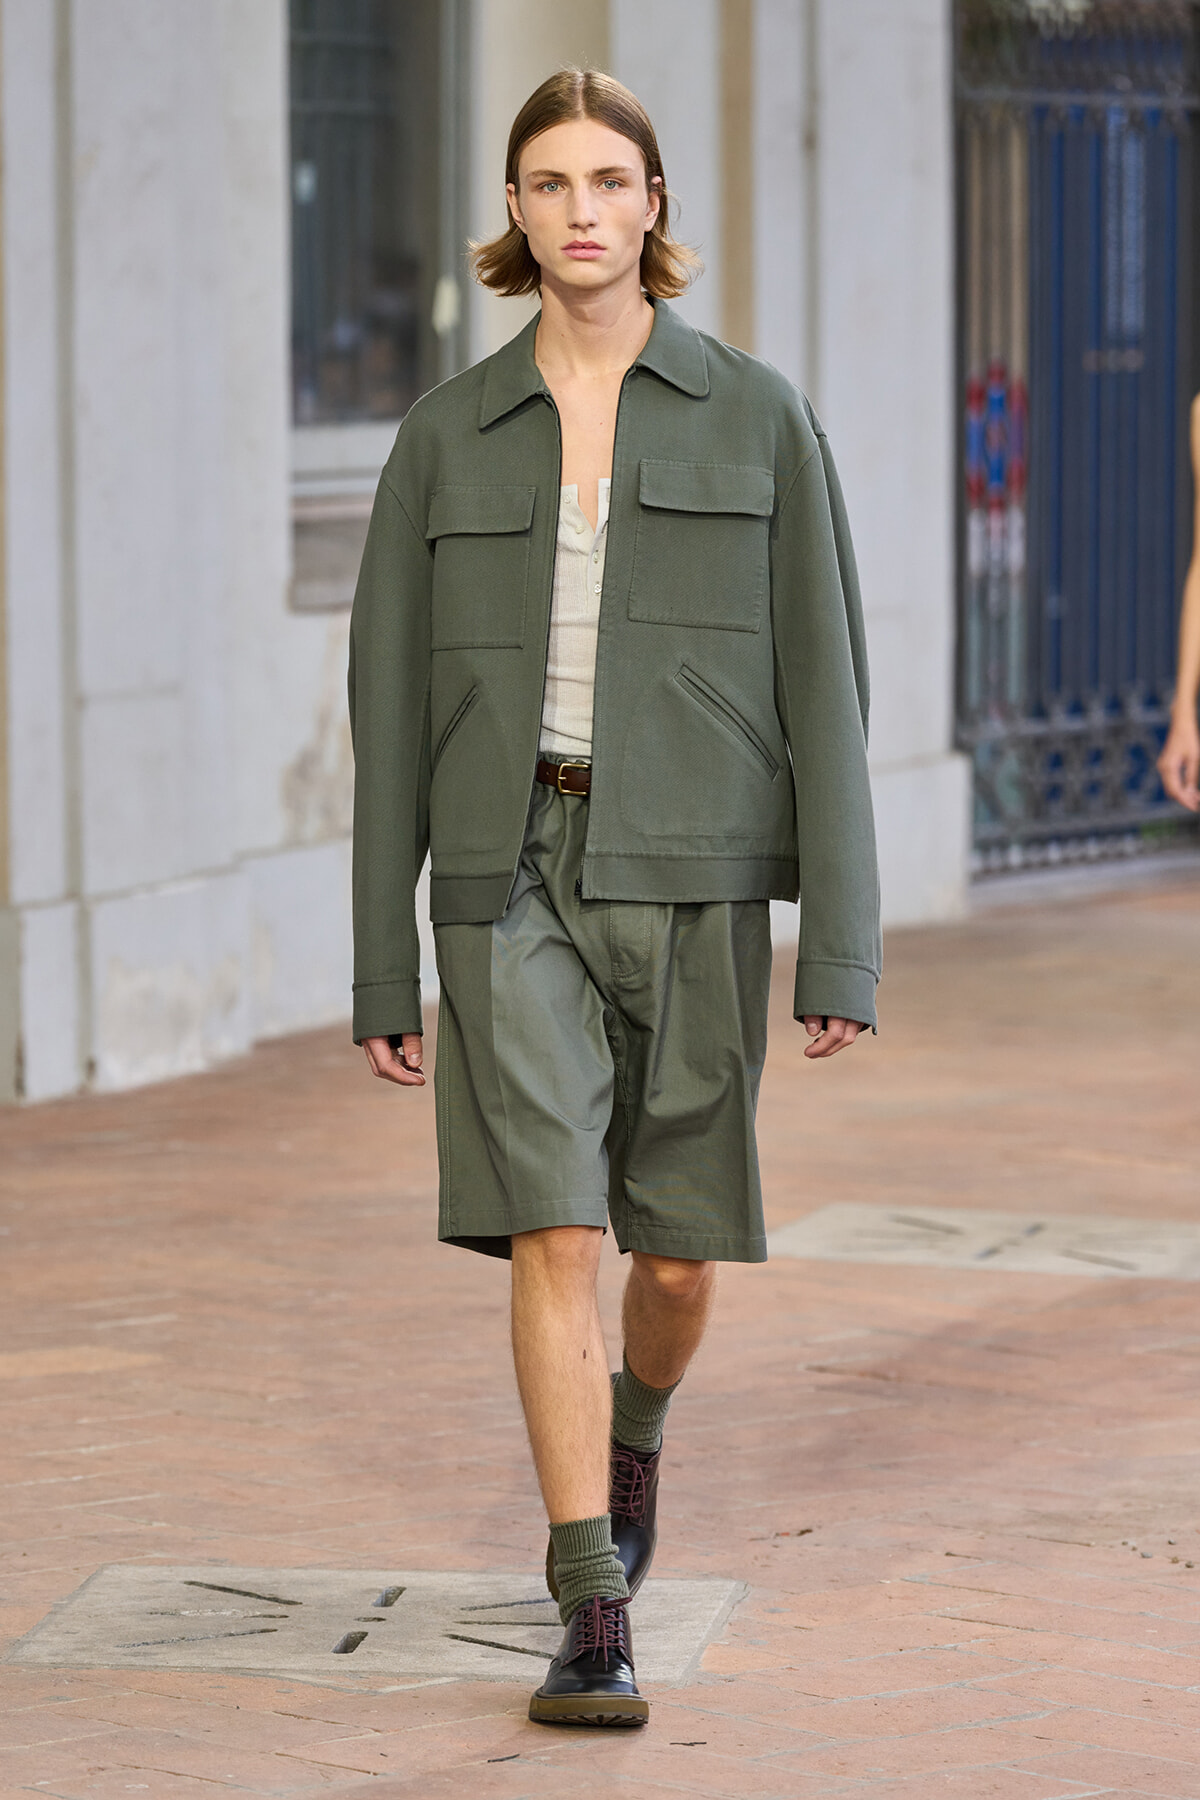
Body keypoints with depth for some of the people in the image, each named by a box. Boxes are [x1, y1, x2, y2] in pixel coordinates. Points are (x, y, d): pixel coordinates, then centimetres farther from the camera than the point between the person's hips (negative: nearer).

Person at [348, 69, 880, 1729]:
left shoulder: (759, 419, 0)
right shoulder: (448, 439, 5)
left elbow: (822, 682, -2)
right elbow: (394, 694, 6)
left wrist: (844, 947, -8)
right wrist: (382, 969, 4)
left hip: (695, 874, 0)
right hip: (514, 873, 0)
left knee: (679, 1256, 10)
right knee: (553, 1234, -13)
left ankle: (635, 1427, 45)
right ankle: (594, 1624, -10)